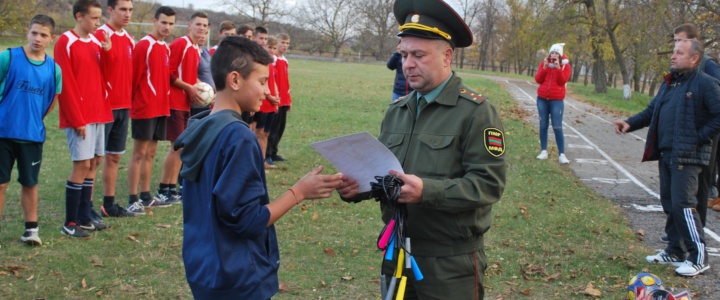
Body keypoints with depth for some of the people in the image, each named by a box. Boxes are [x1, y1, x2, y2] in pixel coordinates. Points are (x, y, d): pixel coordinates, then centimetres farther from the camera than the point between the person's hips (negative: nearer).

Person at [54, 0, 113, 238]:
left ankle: (84, 218, 17)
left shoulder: (96, 43, 12)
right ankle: (70, 224, 0)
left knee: (93, 163, 9)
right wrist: (77, 119, -15)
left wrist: (106, 52, -6)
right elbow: (65, 84, -13)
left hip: (98, 115, 8)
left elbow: (101, 78, 9)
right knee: (82, 164, -8)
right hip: (78, 117, -7)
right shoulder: (65, 43, -10)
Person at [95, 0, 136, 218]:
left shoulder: (129, 40, 11)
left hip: (124, 107, 7)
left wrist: (130, 102, 10)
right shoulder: (100, 36, -11)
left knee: (114, 156, 13)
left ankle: (109, 204, 21)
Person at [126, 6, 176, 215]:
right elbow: (134, 78, -12)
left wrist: (165, 98, 11)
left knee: (151, 153, 12)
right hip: (144, 108, -7)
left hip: (161, 107, 7)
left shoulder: (166, 48, 12)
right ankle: (132, 200, 1)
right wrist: (134, 102, -5)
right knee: (139, 153, -4)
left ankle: (145, 195, 20)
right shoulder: (143, 46, -12)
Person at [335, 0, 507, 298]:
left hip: (451, 263, -6)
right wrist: (357, 186, -7)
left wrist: (426, 191, -29)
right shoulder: (396, 110, 11)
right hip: (397, 254, 6)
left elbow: (489, 183, -18)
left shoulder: (476, 112, -11)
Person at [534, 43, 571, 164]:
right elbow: (538, 80, -2)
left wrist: (558, 68, -21)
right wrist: (544, 68, -14)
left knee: (557, 127, -8)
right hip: (542, 99, 3)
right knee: (543, 125, 5)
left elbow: (563, 81, -13)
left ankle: (562, 154, -8)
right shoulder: (543, 64, 6)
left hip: (557, 100, -3)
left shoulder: (565, 66, -1)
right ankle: (544, 151, 11)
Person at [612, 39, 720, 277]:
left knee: (683, 204, -12)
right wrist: (630, 123, 3)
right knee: (670, 204, 14)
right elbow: (651, 111, 18)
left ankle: (699, 258, -4)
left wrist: (698, 138, -16)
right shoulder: (669, 83, 16)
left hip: (687, 156, -9)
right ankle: (675, 251, 25)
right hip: (666, 154, 9)